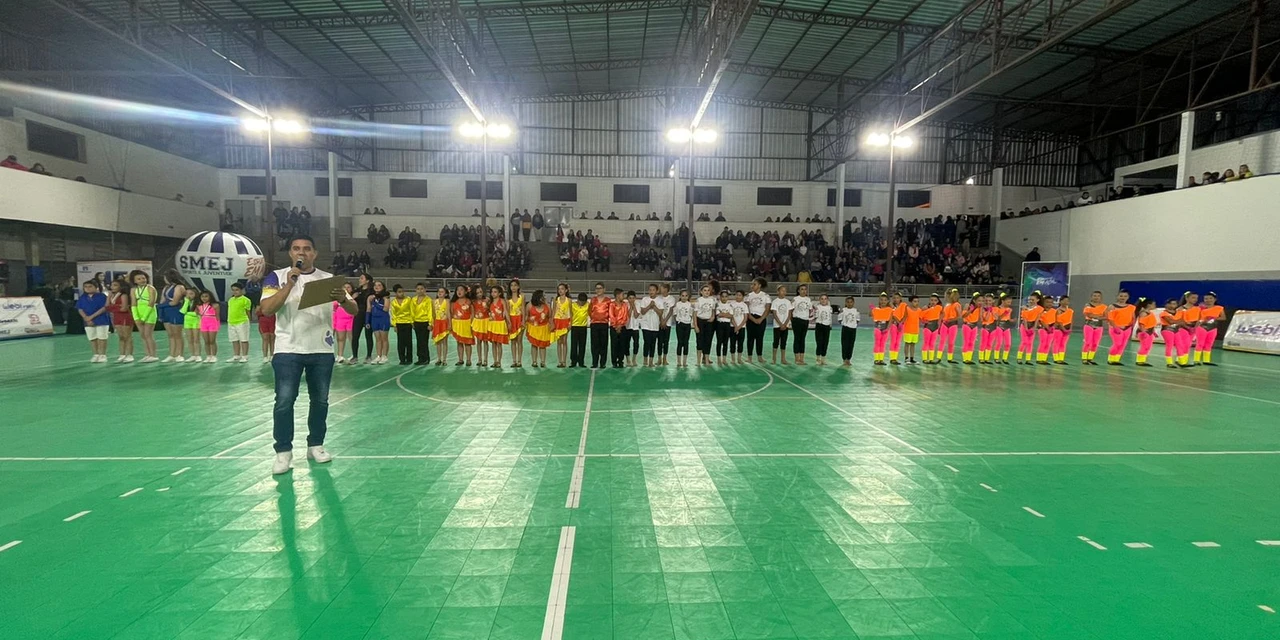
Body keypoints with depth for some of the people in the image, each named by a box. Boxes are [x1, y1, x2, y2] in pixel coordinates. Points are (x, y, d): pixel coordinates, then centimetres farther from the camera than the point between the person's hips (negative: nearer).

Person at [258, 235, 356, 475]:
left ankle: (316, 445, 21)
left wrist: (343, 299, -21)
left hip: (322, 351, 3)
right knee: (284, 401, -5)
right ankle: (283, 451, 5)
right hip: (288, 350, -2)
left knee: (320, 400, 8)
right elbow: (266, 309, -13)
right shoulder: (277, 276, 1)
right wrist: (289, 285, -21)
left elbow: (353, 310, 2)